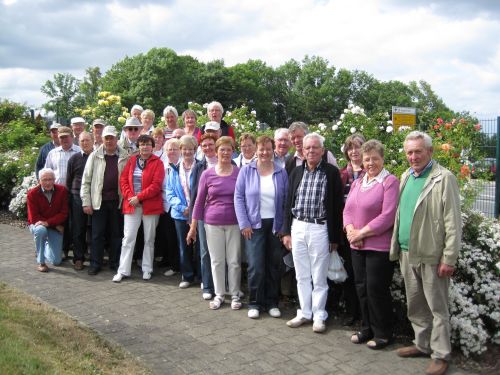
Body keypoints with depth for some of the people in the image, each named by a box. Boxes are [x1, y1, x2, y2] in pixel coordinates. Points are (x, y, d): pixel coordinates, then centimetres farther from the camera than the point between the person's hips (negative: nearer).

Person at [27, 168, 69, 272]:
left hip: (56, 227, 2)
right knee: (40, 230, -41)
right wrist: (55, 224, -19)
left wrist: (48, 223, -27)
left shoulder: (62, 190, -11)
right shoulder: (32, 193, -14)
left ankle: (47, 246, 33)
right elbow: (34, 217, -14)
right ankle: (41, 262, -20)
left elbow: (64, 213, -12)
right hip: (38, 225, -1)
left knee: (57, 261, -3)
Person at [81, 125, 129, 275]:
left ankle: (115, 262, 20)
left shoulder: (125, 157, 3)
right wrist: (86, 202, -3)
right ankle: (95, 263, 15)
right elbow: (86, 180, 2)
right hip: (99, 201, 0)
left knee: (116, 234, 9)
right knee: (97, 234, 5)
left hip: (117, 201, 0)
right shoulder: (94, 156, 3)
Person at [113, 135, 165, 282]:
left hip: (150, 205, -2)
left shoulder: (157, 162, -1)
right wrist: (129, 196, -10)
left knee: (149, 239, 7)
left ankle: (147, 269, 18)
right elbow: (123, 179, 6)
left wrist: (139, 197, -14)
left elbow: (156, 185, -10)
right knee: (128, 238, 1)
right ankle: (123, 271, 7)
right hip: (131, 205, 2)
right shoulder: (132, 160, 10)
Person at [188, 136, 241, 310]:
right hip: (213, 224, 1)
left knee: (234, 261, 4)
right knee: (217, 261, 8)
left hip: (234, 223, -1)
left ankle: (235, 295, 19)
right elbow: (199, 201, 4)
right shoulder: (207, 174, 0)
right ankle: (219, 294, 22)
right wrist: (193, 227, 3)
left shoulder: (240, 173, -1)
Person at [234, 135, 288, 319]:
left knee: (274, 266, 9)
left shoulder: (281, 173, 4)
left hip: (275, 226, 2)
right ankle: (254, 303, 11)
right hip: (254, 226, -2)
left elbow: (286, 201, 5)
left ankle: (272, 302, 22)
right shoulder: (246, 171, 1)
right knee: (256, 266, -5)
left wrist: (284, 227, -1)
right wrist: (244, 224, -7)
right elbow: (239, 197, 0)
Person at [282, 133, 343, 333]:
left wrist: (335, 236, -6)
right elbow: (289, 203, 11)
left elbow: (337, 205, -5)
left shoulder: (332, 172, -5)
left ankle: (319, 316, 18)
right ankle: (304, 312, 25)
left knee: (319, 277, 5)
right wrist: (286, 231, 7)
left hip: (320, 229, -4)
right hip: (298, 228, 4)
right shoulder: (296, 172, 8)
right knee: (302, 276, 12)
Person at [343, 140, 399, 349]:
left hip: (379, 247, -7)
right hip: (357, 246, 7)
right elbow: (348, 210, 11)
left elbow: (388, 216, -17)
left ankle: (382, 333, 16)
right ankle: (367, 329, 27)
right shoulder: (357, 183, 14)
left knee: (376, 290, 0)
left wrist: (361, 233, -15)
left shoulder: (390, 182, -9)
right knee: (362, 288, 13)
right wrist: (351, 231, -8)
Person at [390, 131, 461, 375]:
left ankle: (441, 355, 16)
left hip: (431, 257, -7)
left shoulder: (444, 178, -11)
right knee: (415, 306, 17)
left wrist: (449, 259, -15)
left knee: (438, 309, 4)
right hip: (407, 255, 7)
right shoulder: (406, 177, 11)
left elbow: (453, 222, -13)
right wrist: (397, 248, 12)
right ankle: (422, 345, 32)